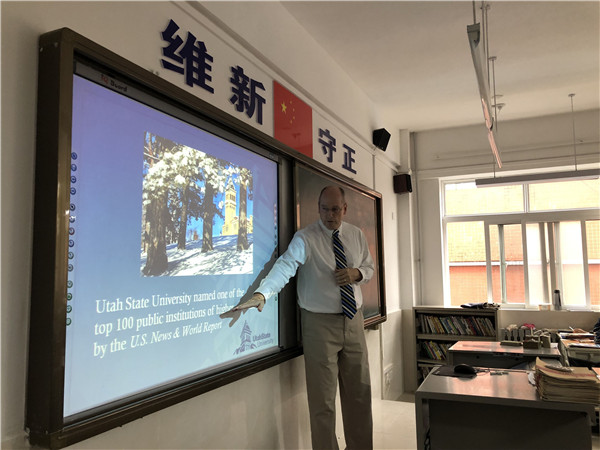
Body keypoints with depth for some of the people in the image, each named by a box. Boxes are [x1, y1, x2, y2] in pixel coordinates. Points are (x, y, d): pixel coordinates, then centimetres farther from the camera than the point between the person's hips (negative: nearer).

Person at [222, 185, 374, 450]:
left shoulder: (356, 235, 6)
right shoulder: (305, 239, -12)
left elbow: (369, 267, 17)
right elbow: (285, 265, -27)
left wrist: (357, 273, -7)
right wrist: (262, 293, -44)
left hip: (354, 320, 5)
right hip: (320, 322, -5)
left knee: (360, 391, 16)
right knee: (322, 398, 2)